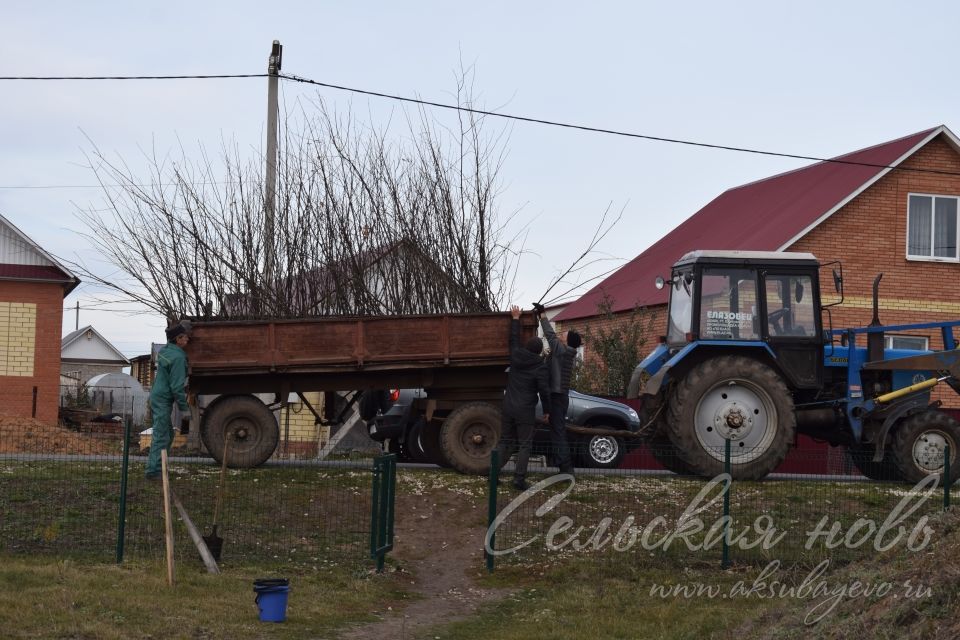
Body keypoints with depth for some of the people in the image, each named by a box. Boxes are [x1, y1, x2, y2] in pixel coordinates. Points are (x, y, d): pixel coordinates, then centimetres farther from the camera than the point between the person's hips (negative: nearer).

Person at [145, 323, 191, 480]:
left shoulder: (165, 351, 11)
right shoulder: (178, 357, -17)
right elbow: (177, 386, -18)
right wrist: (184, 407, -13)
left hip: (156, 395, 10)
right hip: (163, 398, -10)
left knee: (168, 434, 17)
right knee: (161, 436, -7)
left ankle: (154, 467, 21)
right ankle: (153, 471, -7)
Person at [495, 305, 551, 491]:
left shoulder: (516, 358, 3)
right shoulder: (540, 368, -9)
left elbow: (514, 339, 19)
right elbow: (544, 391, -9)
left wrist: (515, 319, 30)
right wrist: (546, 410, 4)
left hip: (508, 407, 5)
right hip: (525, 411, -5)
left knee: (505, 442, 13)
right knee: (524, 445, 0)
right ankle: (519, 479, -6)